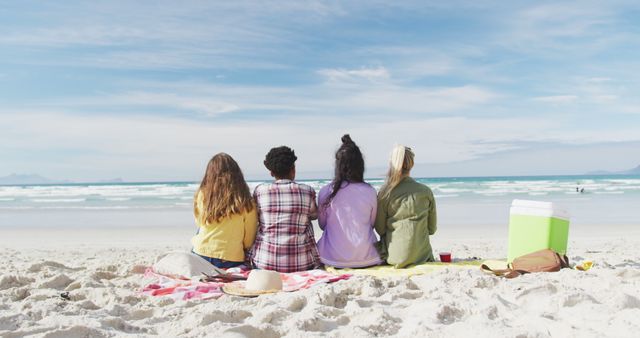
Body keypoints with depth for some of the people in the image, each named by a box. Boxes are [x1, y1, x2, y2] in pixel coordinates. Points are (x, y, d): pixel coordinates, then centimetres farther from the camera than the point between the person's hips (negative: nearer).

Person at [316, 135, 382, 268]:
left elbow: (322, 224, 6)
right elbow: (372, 224, 5)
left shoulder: (325, 192, -8)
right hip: (365, 258, 0)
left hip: (333, 257, 0)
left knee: (319, 244, 30)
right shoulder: (370, 192, -7)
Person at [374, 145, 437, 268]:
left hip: (395, 257, -2)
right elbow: (432, 229, 5)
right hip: (421, 255, 2)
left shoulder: (385, 193, -10)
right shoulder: (426, 192, -5)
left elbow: (379, 229, -1)